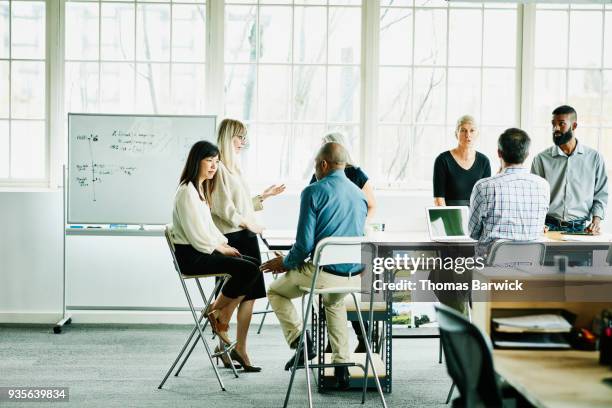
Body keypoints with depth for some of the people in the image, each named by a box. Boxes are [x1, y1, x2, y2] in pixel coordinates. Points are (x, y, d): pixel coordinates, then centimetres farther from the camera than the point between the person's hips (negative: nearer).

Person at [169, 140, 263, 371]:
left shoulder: (201, 188, 18)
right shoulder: (187, 191, -14)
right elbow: (197, 235, -18)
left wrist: (224, 245, 7)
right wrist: (222, 248, -8)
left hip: (204, 251, 10)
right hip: (191, 256, -10)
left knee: (254, 266, -3)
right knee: (249, 269, -21)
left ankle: (222, 322, -3)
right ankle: (216, 312, -1)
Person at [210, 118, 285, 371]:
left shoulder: (234, 167, 21)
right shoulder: (219, 168, -8)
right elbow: (223, 207, -15)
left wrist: (264, 196, 21)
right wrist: (247, 223, -15)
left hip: (247, 236, 9)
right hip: (230, 238, -9)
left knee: (250, 293, 4)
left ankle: (240, 348, 8)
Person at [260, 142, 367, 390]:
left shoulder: (313, 192, -9)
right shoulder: (359, 194, 12)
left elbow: (305, 242, -14)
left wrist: (286, 263, 7)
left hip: (324, 274, -6)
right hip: (355, 275, 6)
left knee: (275, 291, 22)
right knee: (334, 303, 39)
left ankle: (301, 342, 4)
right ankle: (342, 364, 29)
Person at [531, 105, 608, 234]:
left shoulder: (594, 157, 9)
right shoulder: (542, 159, 7)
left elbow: (601, 194, 13)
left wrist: (596, 220, -3)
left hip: (580, 228, 1)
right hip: (549, 227, -1)